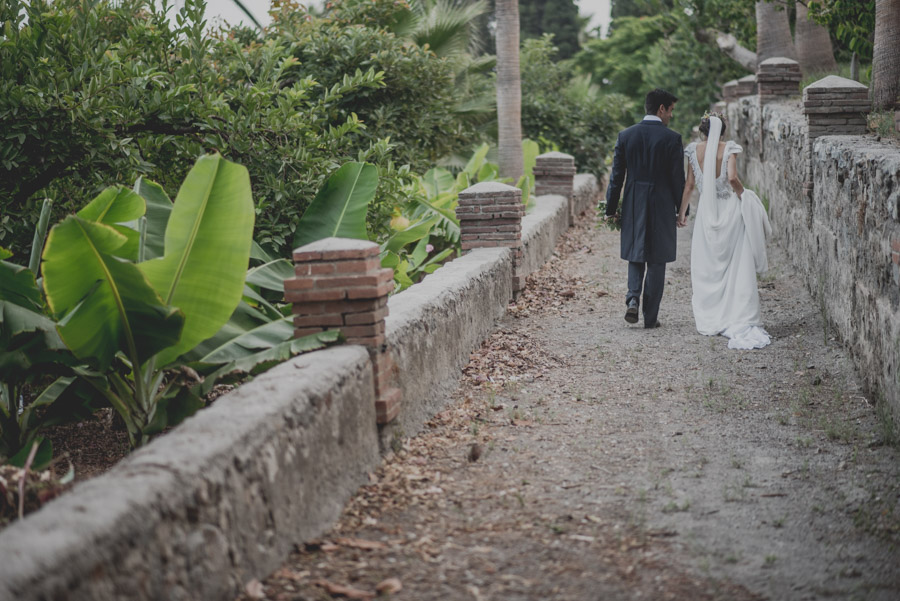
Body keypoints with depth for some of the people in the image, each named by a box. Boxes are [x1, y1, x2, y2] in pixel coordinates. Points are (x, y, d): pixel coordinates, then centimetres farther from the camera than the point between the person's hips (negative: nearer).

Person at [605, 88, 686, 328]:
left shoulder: (626, 135, 0)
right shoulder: (672, 138, -9)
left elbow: (616, 176, 2)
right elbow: (678, 179, -7)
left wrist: (611, 209, 8)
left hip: (633, 205, 3)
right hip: (662, 206, -2)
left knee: (635, 255, 17)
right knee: (656, 261, 7)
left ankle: (633, 297, -6)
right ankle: (651, 316, 9)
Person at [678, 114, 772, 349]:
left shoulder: (695, 150, 2)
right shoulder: (729, 148, -5)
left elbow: (689, 185, 5)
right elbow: (732, 178, -19)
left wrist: (682, 212, 13)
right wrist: (743, 195, -2)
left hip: (707, 211, 2)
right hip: (731, 209, -2)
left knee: (706, 267, 11)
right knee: (737, 266, 2)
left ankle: (710, 319, 11)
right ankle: (741, 320, -2)